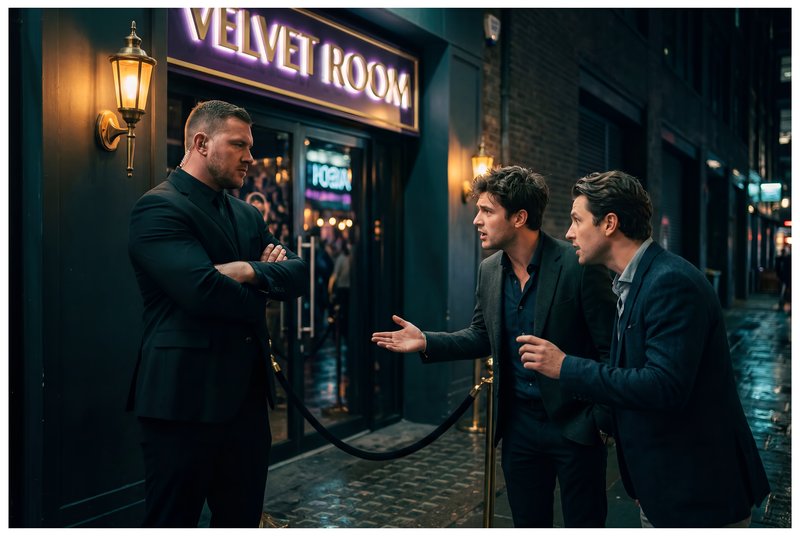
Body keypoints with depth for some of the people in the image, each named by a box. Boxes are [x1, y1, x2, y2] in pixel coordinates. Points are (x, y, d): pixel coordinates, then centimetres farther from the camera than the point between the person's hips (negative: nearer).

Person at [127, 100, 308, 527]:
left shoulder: (247, 215, 15)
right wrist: (262, 289, -4)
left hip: (247, 395, 8)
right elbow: (204, 291, -23)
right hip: (186, 397, -8)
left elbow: (298, 275, 6)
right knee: (173, 519, 6)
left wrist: (252, 272, -15)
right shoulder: (159, 207, -11)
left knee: (243, 518, 17)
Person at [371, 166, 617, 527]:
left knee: (584, 523, 10)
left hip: (574, 425, -5)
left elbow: (611, 348, -13)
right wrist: (426, 342, -2)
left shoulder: (579, 266, -17)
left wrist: (602, 417, -12)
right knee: (528, 523, 19)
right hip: (519, 423, 5)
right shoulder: (489, 270, 1)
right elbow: (481, 337, 11)